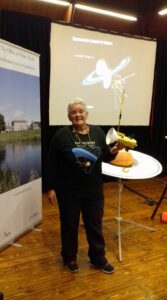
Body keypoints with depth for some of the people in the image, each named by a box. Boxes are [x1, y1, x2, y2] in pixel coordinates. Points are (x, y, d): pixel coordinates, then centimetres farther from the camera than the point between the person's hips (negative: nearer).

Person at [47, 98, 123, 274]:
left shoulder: (97, 132, 0)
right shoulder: (62, 134, -10)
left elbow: (105, 157, 8)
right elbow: (52, 164, -8)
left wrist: (113, 151, -12)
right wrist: (51, 188, -9)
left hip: (94, 190, 3)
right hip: (69, 191, -3)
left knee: (95, 225, 17)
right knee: (70, 225, 15)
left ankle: (98, 258, 38)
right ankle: (69, 258, 39)